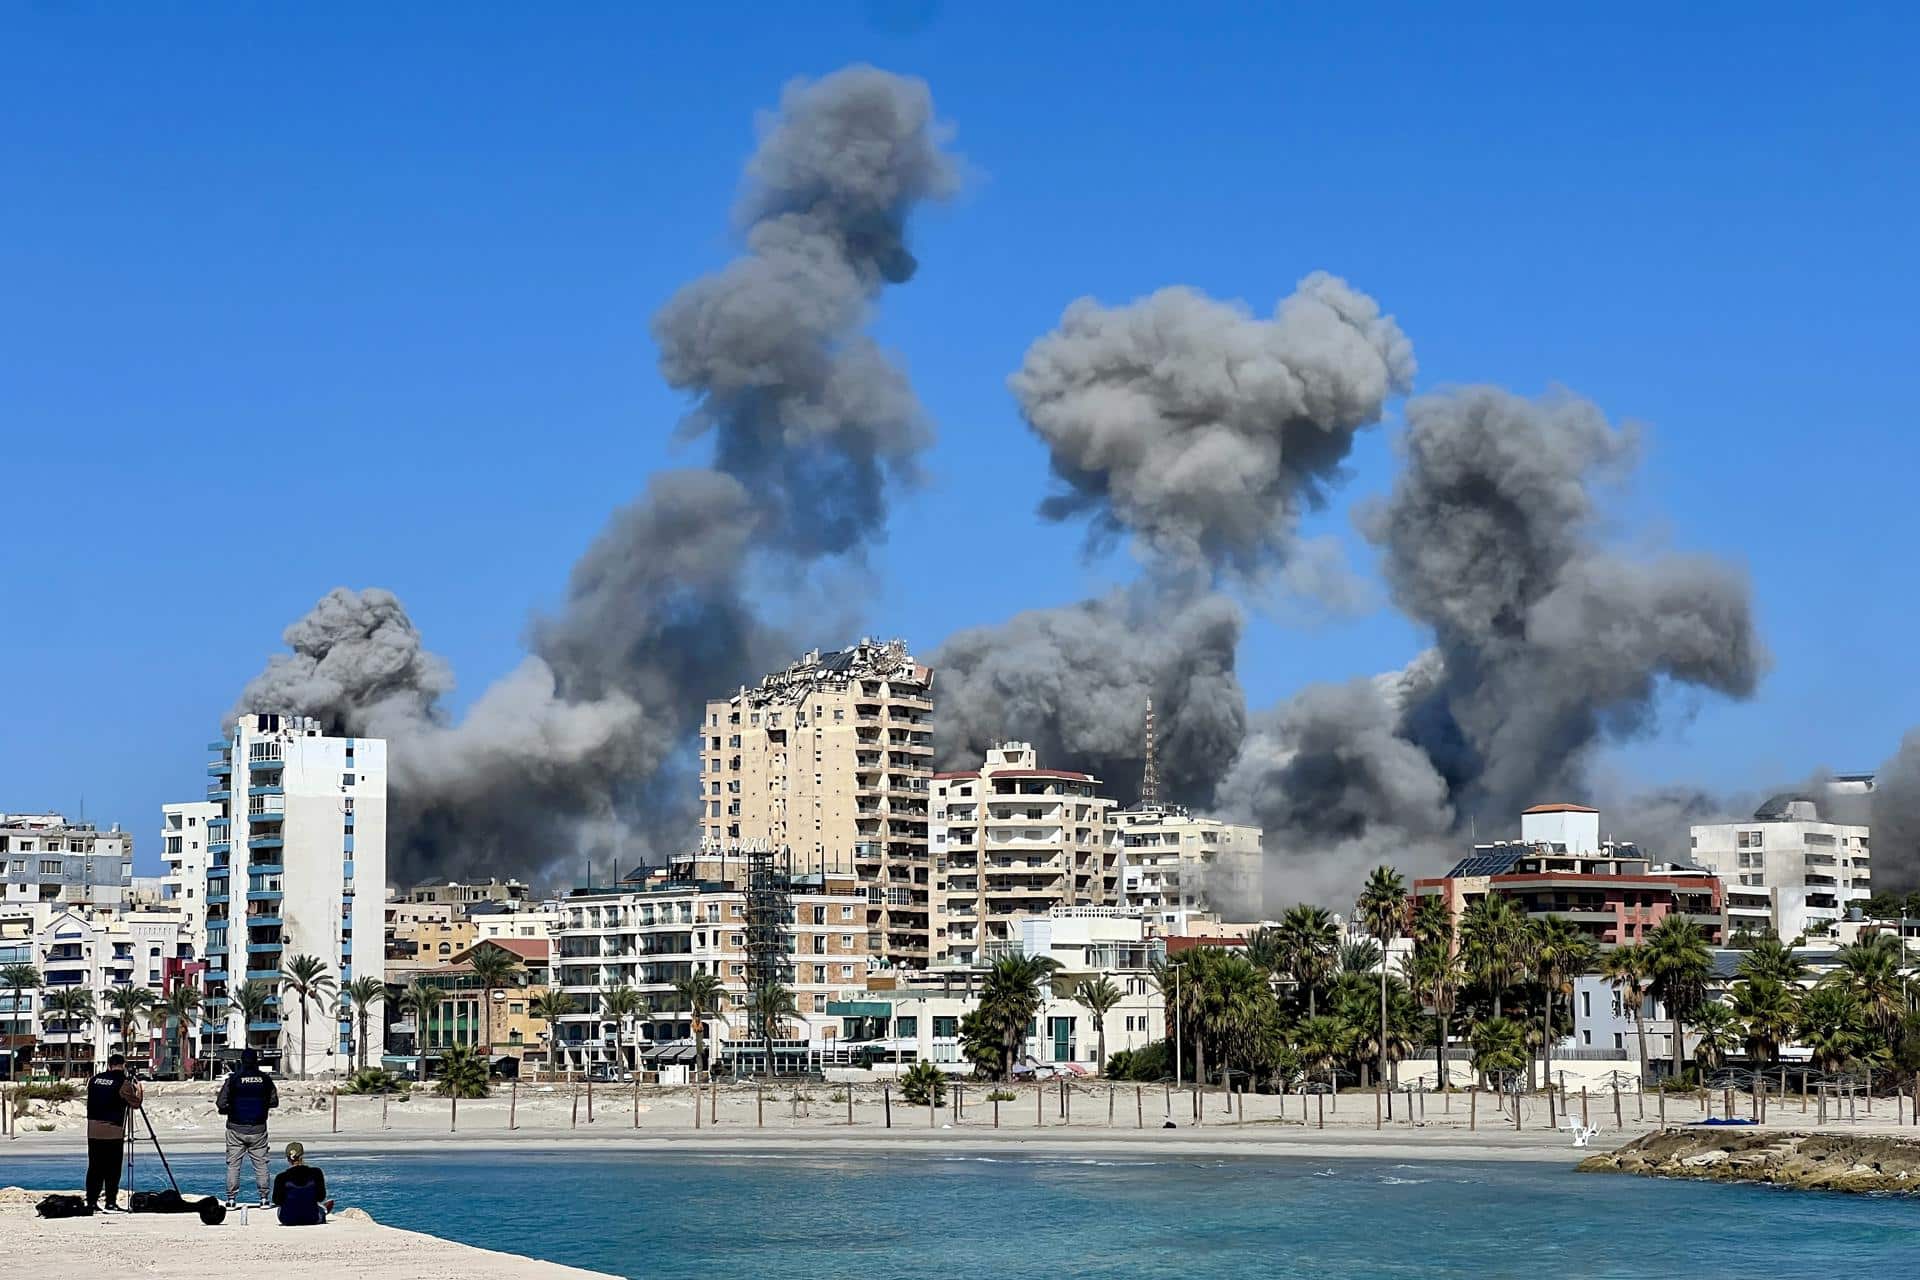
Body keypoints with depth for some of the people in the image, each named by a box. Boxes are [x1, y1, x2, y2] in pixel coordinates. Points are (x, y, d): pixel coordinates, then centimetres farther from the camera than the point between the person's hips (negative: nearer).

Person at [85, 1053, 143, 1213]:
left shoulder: (94, 1080, 9)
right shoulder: (123, 1083, -7)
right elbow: (135, 1102, -3)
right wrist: (138, 1090, 17)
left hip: (93, 1132, 5)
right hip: (114, 1133, -5)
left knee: (94, 1168, 9)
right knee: (112, 1170, 0)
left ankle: (91, 1203, 10)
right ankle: (110, 1203, -2)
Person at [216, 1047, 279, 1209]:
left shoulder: (233, 1079, -7)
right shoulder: (265, 1079, -1)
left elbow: (221, 1106, -9)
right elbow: (274, 1102, 9)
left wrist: (230, 1110, 12)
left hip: (236, 1129, -1)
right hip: (258, 1129, 1)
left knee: (233, 1164, 4)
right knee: (261, 1164, 7)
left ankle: (231, 1199, 1)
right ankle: (264, 1198, 4)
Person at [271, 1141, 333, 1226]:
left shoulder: (281, 1177, -14)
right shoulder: (315, 1173, -11)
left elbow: (277, 1201, -3)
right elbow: (321, 1198, -1)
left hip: (288, 1220, 1)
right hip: (312, 1219, -1)